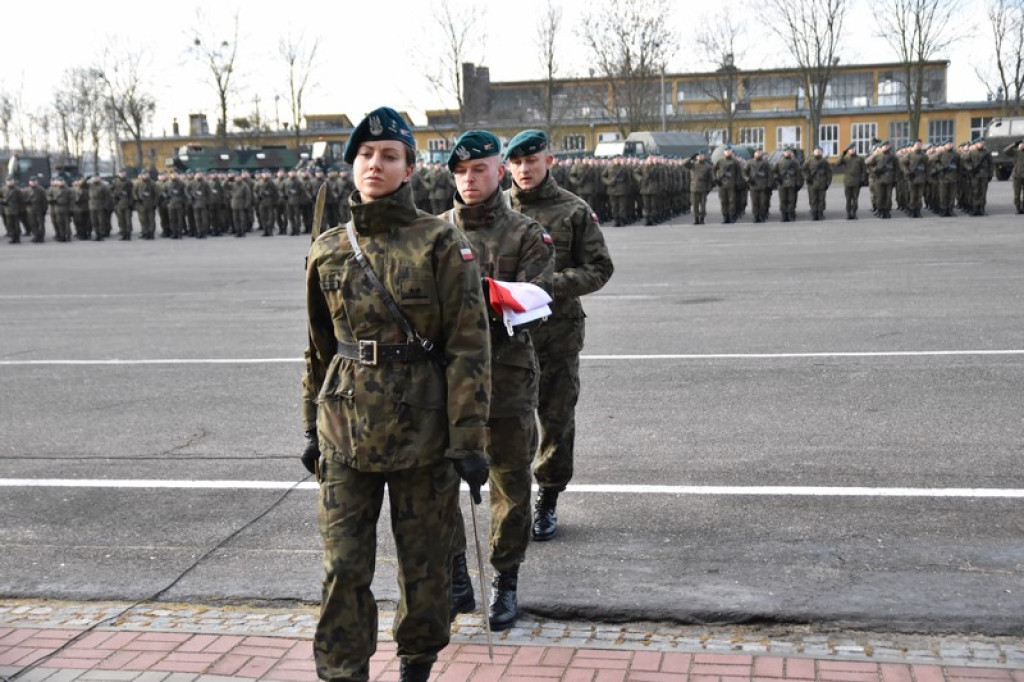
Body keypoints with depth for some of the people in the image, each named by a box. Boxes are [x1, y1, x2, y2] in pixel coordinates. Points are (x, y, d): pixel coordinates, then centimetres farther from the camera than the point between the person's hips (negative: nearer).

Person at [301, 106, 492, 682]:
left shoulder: (442, 243, -7)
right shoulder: (328, 252, 6)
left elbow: (469, 348, -9)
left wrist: (469, 440, -13)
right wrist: (313, 428, 15)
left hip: (423, 433, -2)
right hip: (347, 434, 3)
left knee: (425, 564, 11)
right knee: (344, 567, 2)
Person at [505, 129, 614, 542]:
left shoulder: (574, 211, 0)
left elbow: (599, 268, -1)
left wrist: (554, 284, -16)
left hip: (558, 328, -1)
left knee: (557, 418, 8)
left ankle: (547, 501, 23)